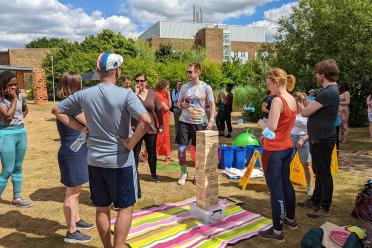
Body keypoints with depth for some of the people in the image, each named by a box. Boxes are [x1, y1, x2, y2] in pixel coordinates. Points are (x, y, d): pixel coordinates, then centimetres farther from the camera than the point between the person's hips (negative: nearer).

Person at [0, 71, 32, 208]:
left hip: (22, 133, 6)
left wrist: (20, 119, 7)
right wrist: (14, 98, -17)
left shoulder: (20, 96, 4)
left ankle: (17, 198, 25)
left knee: (18, 168, 13)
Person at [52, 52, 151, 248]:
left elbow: (57, 110, 9)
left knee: (101, 208, 18)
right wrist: (131, 143, -16)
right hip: (120, 160, -4)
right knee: (125, 207, 11)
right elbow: (146, 121, -29)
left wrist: (81, 128, 6)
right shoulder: (125, 94, -16)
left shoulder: (84, 94, -2)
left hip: (94, 160, 5)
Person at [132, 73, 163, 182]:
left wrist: (160, 126, 3)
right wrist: (136, 93, -22)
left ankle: (153, 173, 27)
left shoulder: (152, 94, 1)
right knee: (135, 152, 5)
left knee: (152, 152, 12)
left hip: (151, 128, 2)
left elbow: (158, 110, 4)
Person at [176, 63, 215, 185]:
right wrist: (182, 104, -10)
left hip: (199, 122, -2)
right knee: (181, 149, 0)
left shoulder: (206, 87, -4)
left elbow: (212, 105, -2)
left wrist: (211, 120, -14)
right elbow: (178, 103, 14)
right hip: (184, 121, 3)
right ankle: (183, 173, 17)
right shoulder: (184, 87, 6)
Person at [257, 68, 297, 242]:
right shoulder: (292, 100, 7)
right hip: (287, 147, 9)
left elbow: (270, 129, -26)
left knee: (275, 189, -1)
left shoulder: (277, 101, -20)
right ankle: (290, 219, 38)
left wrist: (261, 124, -5)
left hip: (274, 150, -9)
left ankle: (277, 231, 9)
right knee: (285, 183, 22)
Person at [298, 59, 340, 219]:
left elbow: (305, 112, -22)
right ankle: (316, 200, 35)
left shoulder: (328, 93, -22)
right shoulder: (330, 90, 12)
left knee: (324, 174, 2)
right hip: (319, 138, 10)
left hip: (322, 140, -10)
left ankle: (325, 208, 16)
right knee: (318, 172, 20)